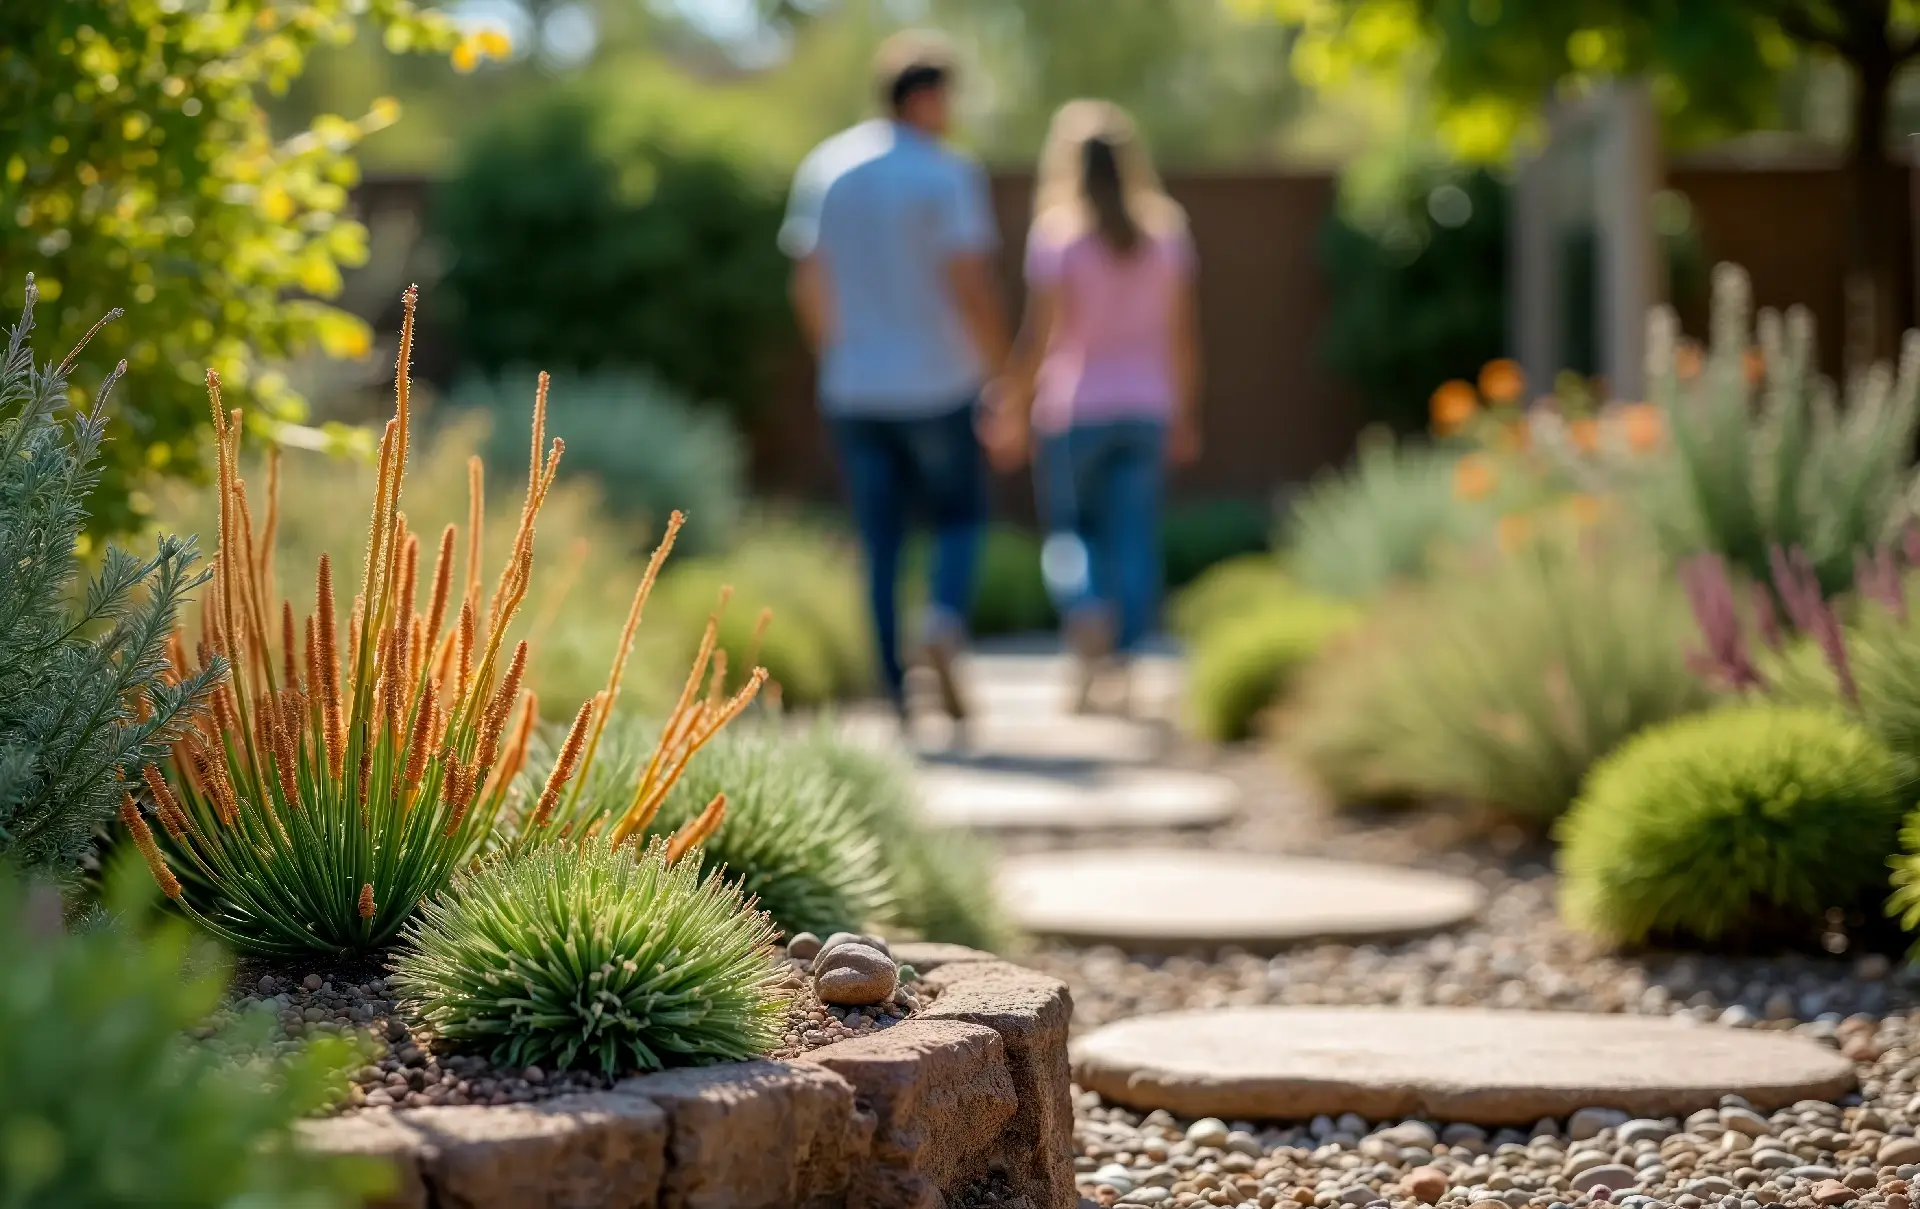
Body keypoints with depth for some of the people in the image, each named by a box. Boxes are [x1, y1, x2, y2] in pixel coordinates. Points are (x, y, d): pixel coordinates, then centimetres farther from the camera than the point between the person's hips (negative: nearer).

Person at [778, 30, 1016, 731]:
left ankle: (894, 686, 6)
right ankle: (944, 622, -13)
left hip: (855, 389, 4)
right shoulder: (947, 176, -11)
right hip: (937, 384, -4)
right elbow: (970, 285, -16)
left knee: (880, 541, 9)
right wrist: (1004, 372, -6)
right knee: (960, 517, 14)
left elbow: (807, 286, 8)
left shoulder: (824, 170, 5)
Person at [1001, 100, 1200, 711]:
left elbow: (1037, 335, -12)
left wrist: (1011, 405, -3)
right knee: (1134, 539, 4)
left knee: (1066, 530, 10)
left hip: (1073, 412, -3)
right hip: (1145, 408, 3)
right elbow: (1183, 333, 5)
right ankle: (1121, 664, 0)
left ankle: (1088, 614, -17)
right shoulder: (1165, 231, 3)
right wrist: (1185, 414, 13)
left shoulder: (1058, 233, -9)